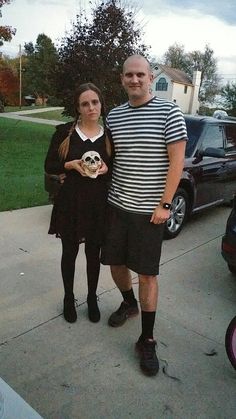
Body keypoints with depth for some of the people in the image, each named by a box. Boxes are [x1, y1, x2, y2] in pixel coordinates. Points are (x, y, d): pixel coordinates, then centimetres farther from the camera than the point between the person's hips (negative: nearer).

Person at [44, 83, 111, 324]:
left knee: (93, 253, 12)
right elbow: (49, 166, 0)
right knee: (69, 252, 12)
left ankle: (92, 299, 33)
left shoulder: (109, 136, 2)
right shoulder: (64, 132, -2)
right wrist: (71, 165, -17)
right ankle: (69, 299, 33)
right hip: (70, 202, -1)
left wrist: (106, 168, -14)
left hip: (98, 204, 1)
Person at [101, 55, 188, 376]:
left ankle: (147, 340, 18)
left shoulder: (169, 112, -7)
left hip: (149, 210, -5)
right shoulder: (113, 116, 8)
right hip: (117, 204, 5)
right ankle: (129, 304, 45)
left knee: (147, 275, 1)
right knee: (116, 263, 15)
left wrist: (164, 204, -14)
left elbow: (176, 160, -11)